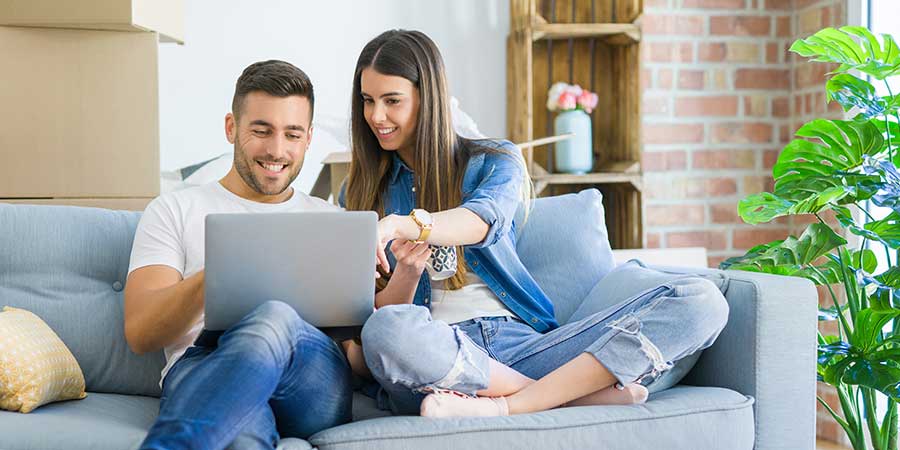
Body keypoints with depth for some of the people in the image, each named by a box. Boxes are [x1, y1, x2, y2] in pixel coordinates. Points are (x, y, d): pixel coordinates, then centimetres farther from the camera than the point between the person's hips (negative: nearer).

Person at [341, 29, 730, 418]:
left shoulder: (493, 162, 12)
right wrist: (406, 272, -17)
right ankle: (580, 394, -23)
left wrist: (401, 224, -34)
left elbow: (483, 219, -14)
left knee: (701, 300, -17)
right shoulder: (360, 194, 15)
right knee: (385, 330, -40)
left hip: (520, 341, 1)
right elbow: (376, 312, 7)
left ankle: (504, 406, -31)